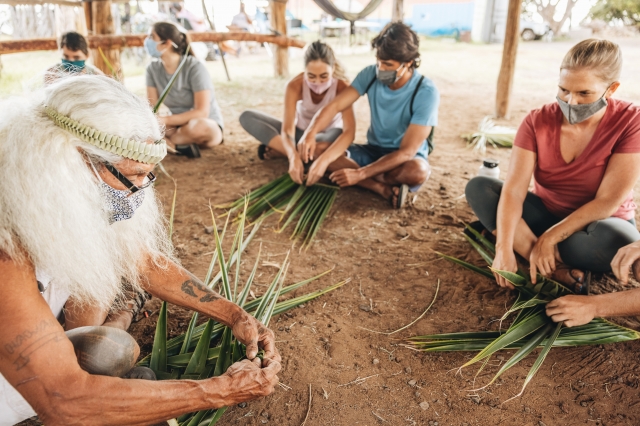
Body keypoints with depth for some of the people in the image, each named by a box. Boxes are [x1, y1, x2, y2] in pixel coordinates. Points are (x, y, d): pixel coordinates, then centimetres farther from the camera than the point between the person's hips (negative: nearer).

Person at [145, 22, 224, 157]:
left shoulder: (194, 67, -19)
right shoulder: (153, 69, -2)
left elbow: (202, 112, -24)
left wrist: (165, 120, -28)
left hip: (209, 126, -5)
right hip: (179, 125, 5)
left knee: (197, 127, -41)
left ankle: (165, 143, -18)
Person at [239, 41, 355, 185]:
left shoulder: (342, 87, -27)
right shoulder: (295, 86, -23)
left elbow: (349, 131, -39)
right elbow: (287, 129, -30)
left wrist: (323, 160, -55)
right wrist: (294, 157, -52)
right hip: (300, 133, 2)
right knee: (247, 117, -18)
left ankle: (280, 150, -21)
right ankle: (301, 154, -28)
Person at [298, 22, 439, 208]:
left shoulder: (426, 93, -23)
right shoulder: (371, 74, -10)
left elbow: (407, 151, -26)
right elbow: (335, 105, -17)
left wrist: (360, 174, -33)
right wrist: (311, 132, -38)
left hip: (404, 159, -4)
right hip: (372, 151, 5)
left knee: (418, 171, -40)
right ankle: (384, 189, -25)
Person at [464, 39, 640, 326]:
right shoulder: (538, 121, -14)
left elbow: (607, 201, -21)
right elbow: (514, 190, -24)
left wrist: (549, 238, -27)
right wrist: (504, 249, -36)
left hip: (596, 224, -3)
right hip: (546, 213, 4)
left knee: (616, 242, -39)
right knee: (478, 188, -20)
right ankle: (560, 272, -26)